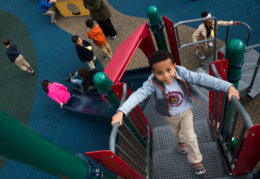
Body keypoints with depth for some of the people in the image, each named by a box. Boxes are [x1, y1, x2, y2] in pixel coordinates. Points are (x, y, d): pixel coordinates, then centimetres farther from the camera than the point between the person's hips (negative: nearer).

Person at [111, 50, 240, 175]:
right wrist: (121, 112, -55)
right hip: (170, 115, 2)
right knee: (177, 132, 30)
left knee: (190, 137, 8)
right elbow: (138, 95, -43)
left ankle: (196, 161, 33)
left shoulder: (181, 73, -34)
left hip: (186, 111, -1)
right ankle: (181, 141, 66)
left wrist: (228, 86, -44)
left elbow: (202, 78, -37)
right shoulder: (152, 83, -34)